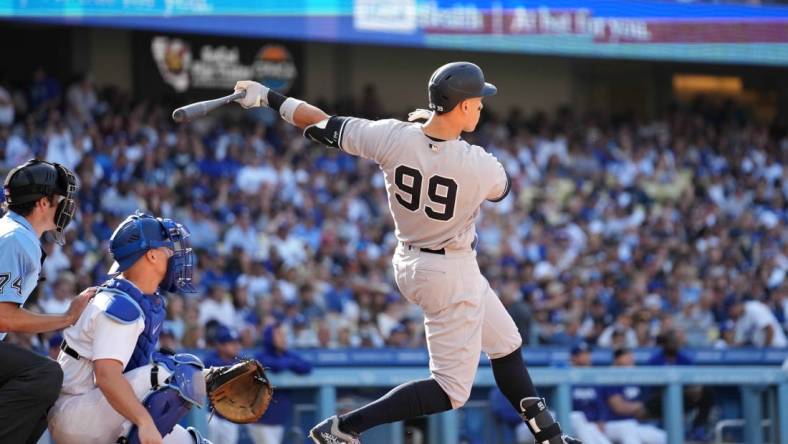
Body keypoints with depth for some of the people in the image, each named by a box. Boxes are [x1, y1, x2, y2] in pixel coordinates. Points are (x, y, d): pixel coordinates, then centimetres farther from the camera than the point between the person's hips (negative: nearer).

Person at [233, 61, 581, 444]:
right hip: (452, 274, -8)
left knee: (506, 346, 23)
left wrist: (268, 97, 8)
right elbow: (502, 187, 1)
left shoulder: (392, 138, -17)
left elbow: (324, 127, -7)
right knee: (451, 389, 1)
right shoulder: (479, 166, -25)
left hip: (409, 264, 8)